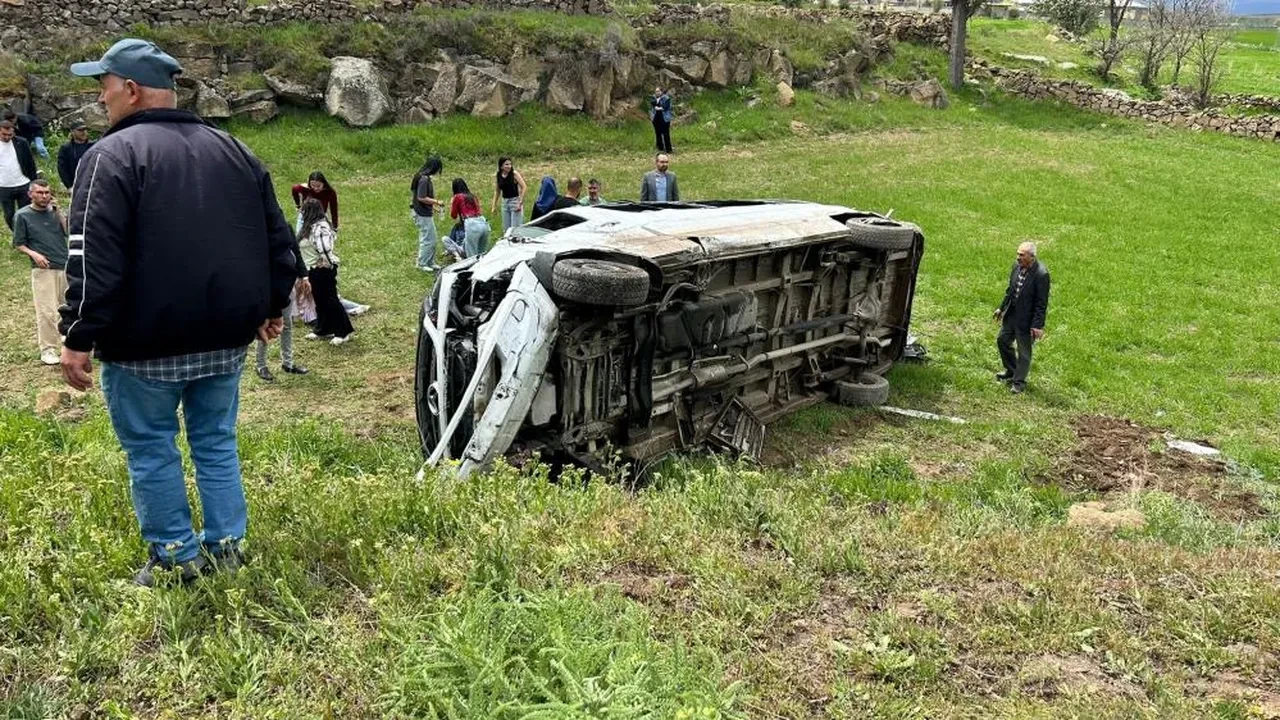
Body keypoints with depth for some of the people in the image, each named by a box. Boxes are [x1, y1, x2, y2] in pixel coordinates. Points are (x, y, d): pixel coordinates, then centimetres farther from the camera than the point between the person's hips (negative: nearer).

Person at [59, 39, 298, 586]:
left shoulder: (113, 155, -10)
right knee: (216, 442, 16)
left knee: (150, 449, 8)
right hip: (225, 336, 6)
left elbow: (94, 259, -17)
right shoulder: (234, 151, 10)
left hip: (146, 343, -6)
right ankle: (225, 547, 20)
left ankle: (176, 558, 13)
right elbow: (278, 239, 14)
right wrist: (272, 307, 23)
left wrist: (78, 338, -13)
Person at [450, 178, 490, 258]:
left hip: (472, 225, -6)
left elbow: (453, 216, 16)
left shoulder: (457, 197, 7)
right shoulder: (473, 196, 23)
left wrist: (451, 205, 34)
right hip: (484, 223, 6)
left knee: (472, 256, -3)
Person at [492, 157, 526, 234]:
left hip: (515, 201, -5)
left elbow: (524, 187, -12)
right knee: (506, 229, 8)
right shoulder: (497, 176, 3)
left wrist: (520, 203, -15)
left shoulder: (514, 174, -10)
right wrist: (494, 205, 11)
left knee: (515, 227, -9)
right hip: (505, 202, 5)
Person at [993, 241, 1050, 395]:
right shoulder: (1017, 265, -5)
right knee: (1002, 340, 23)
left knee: (1024, 352, 10)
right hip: (1012, 314, 8)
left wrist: (1038, 325, -20)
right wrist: (1002, 308, 15)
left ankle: (1019, 381, 29)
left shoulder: (1041, 274, -26)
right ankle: (1011, 371, 44)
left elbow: (1041, 303, -21)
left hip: (1027, 319, -8)